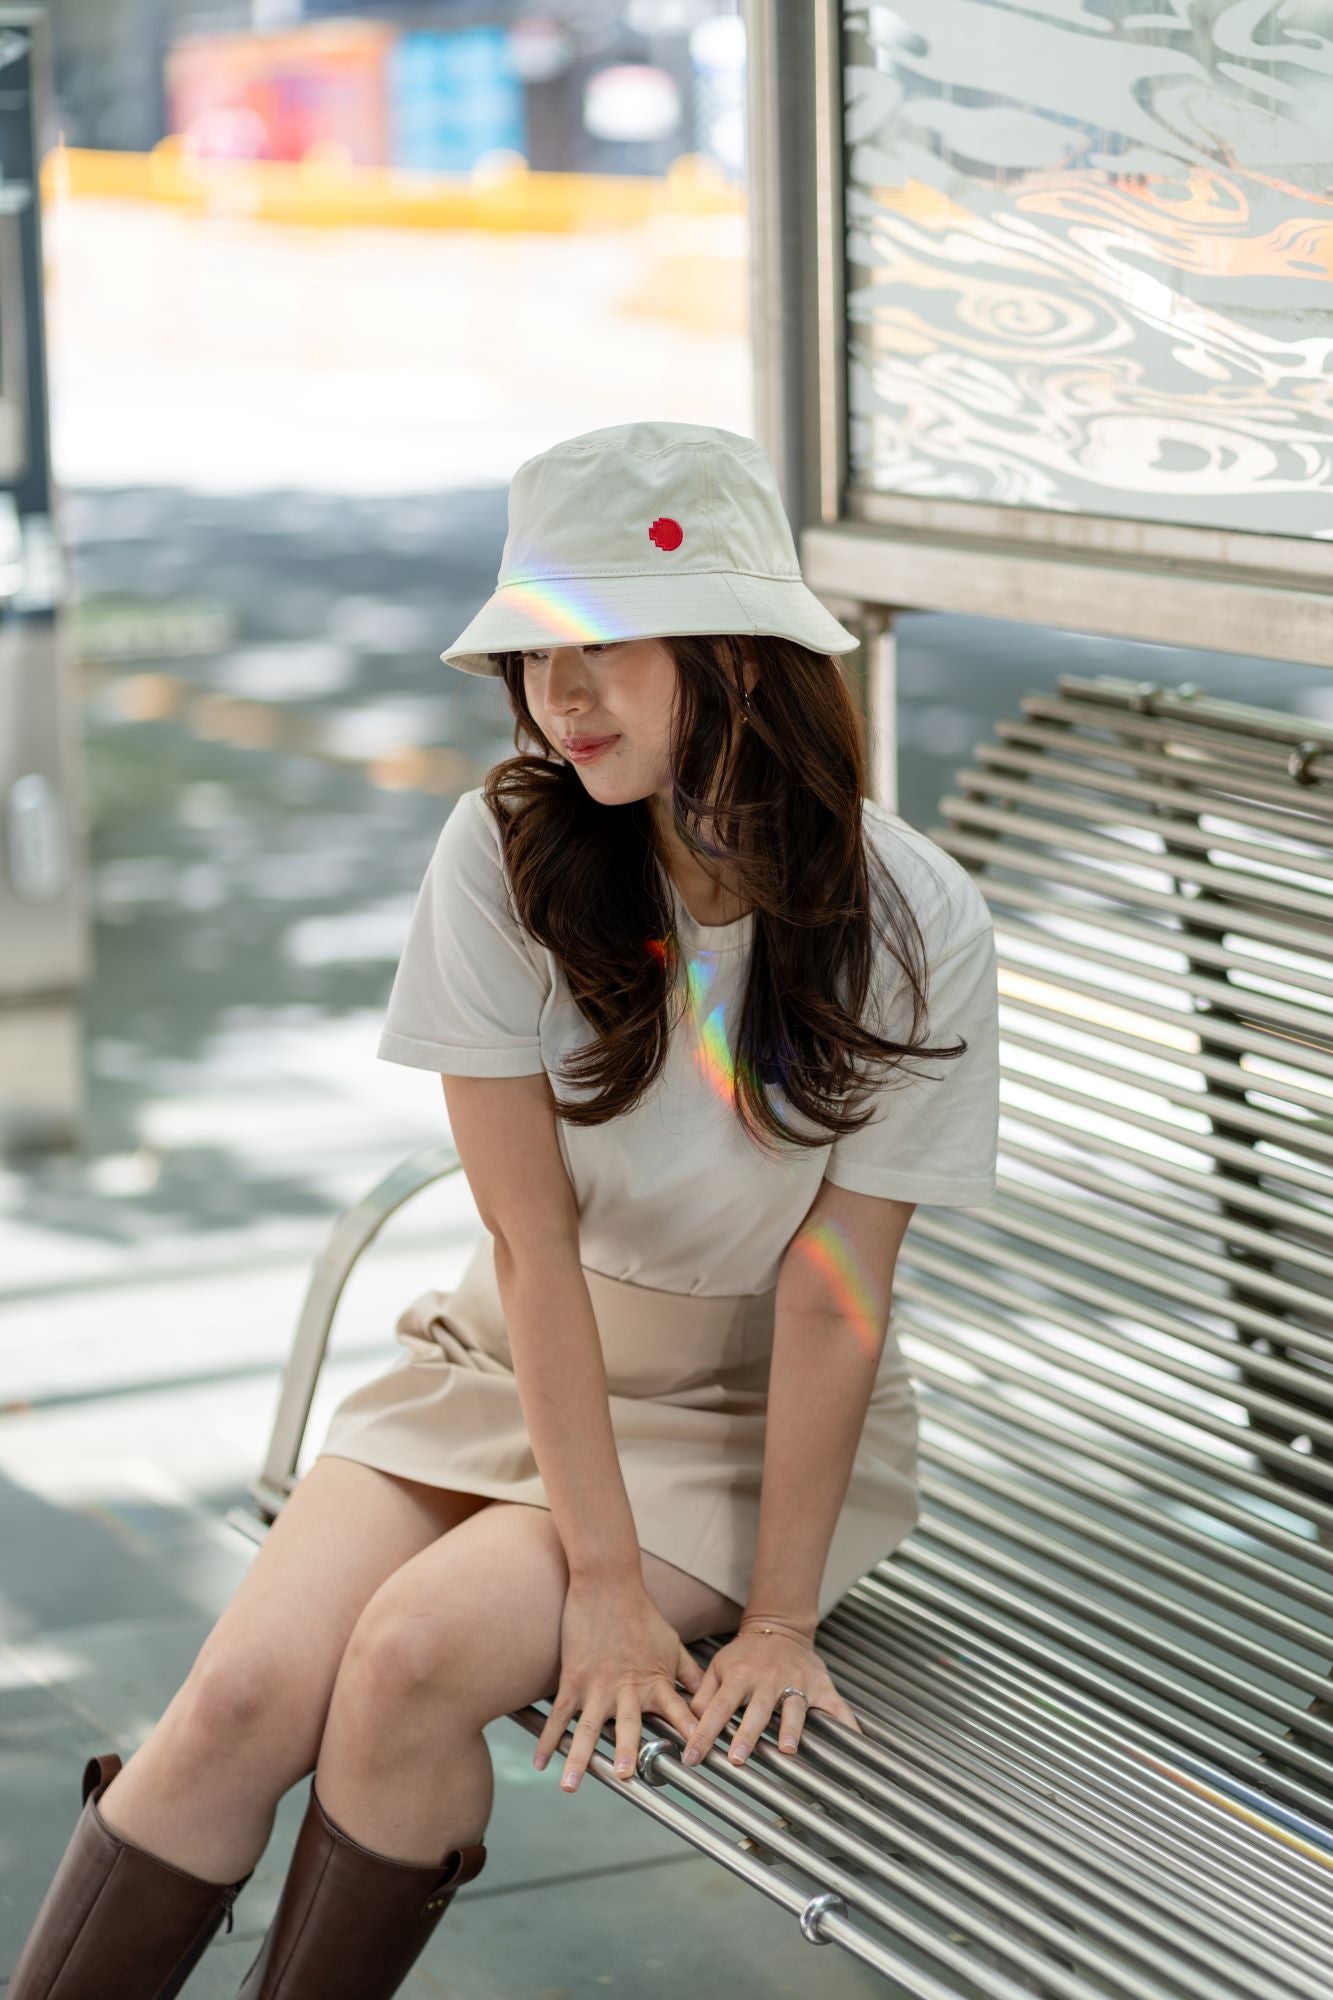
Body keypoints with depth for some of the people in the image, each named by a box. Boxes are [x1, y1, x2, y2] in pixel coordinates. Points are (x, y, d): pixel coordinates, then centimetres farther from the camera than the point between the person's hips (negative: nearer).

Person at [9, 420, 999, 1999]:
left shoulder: (912, 922, -17)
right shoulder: (509, 851, -15)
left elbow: (834, 1294, -14)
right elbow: (531, 1235, -16)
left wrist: (776, 1620, -15)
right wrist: (604, 1577, -19)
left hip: (749, 1407, -2)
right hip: (507, 1368, 2)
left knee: (416, 1654, -26)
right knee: (249, 1688, -22)